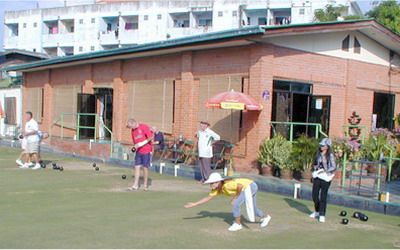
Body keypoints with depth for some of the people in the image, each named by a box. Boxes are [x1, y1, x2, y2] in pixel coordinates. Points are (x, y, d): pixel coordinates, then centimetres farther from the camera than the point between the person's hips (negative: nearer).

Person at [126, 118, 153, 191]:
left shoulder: (144, 127, -9)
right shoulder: (132, 130, 11)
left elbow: (151, 137, -14)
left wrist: (142, 143, -17)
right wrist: (134, 147, 1)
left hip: (146, 151, -6)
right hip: (138, 151, 6)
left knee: (145, 167, -1)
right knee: (137, 167, 1)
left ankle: (145, 185, 11)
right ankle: (135, 185, 2)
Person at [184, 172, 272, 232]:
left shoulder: (227, 184, -29)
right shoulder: (217, 189, -2)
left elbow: (240, 185, -35)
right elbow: (207, 198, 5)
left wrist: (235, 197, -22)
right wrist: (194, 204, 2)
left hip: (250, 186, -9)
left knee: (236, 204, -17)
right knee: (253, 208, 23)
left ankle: (238, 224, -1)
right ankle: (265, 217, 49)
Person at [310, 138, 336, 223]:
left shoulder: (330, 155, -9)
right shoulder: (319, 153, 10)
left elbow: (333, 167, -14)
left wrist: (324, 170, -21)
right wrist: (314, 173, 14)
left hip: (326, 177, -6)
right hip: (317, 176, 6)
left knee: (323, 196, -4)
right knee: (315, 195, 9)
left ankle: (322, 215, 3)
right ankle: (317, 212, 29)